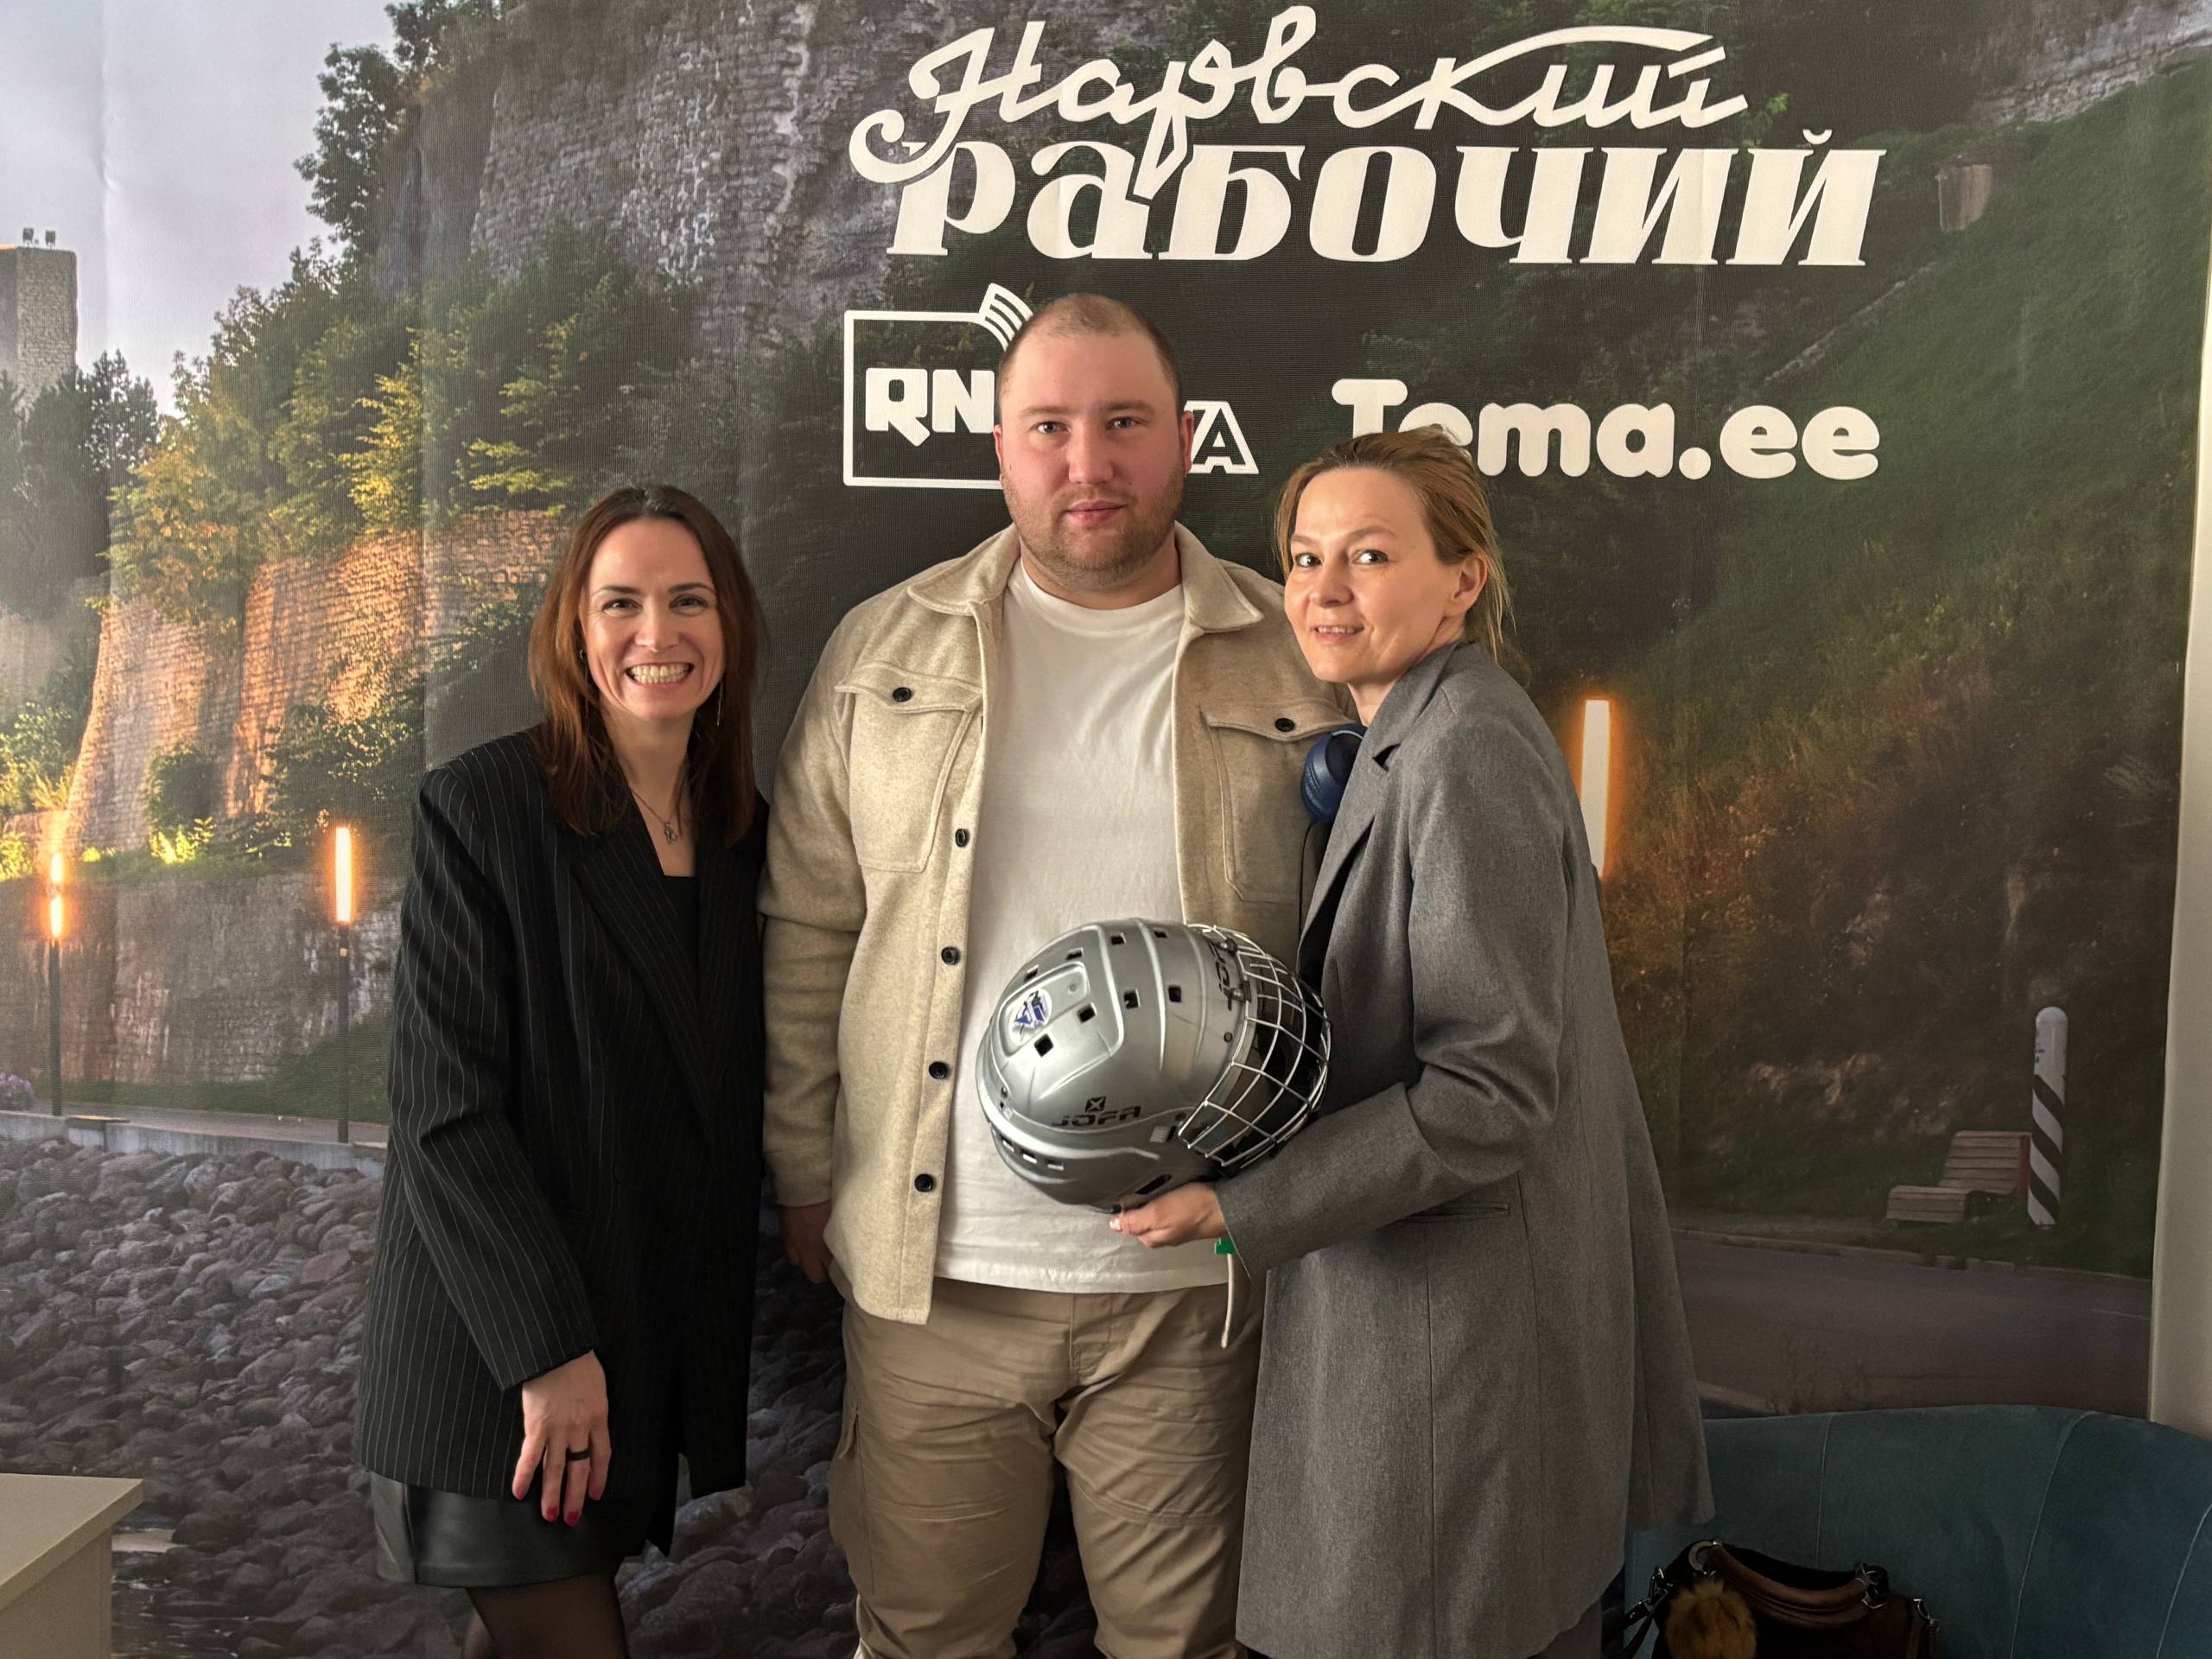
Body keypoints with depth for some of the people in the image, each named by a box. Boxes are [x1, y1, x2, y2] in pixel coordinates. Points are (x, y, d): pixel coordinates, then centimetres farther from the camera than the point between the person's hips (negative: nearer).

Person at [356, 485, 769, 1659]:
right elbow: (444, 1108, -15)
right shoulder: (481, 808, -11)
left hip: (663, 1333, 5)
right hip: (500, 1338, -5)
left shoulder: (741, 833, 7)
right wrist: (545, 1350, -18)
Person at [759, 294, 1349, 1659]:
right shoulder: (885, 652, 4)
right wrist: (807, 1181, 6)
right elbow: (805, 934, 7)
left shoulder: (1296, 665, 1)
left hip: (1193, 1283, 0)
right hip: (931, 1269, 1)